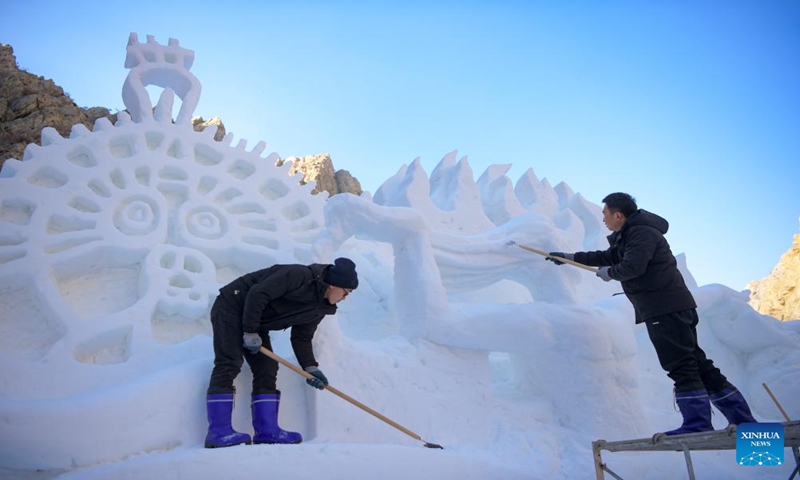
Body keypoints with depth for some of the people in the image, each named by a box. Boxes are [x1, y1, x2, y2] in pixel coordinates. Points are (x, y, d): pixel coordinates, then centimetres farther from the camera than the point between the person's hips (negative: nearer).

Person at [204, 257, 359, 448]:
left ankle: (266, 430, -1)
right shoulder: (300, 275, -26)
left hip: (257, 323, 9)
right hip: (232, 307, -9)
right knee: (230, 364, -17)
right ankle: (218, 431, -16)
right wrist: (250, 331, -24)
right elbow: (257, 294, -28)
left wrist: (310, 367, -10)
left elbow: (302, 337, 3)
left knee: (267, 368, 0)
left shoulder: (319, 308, 1)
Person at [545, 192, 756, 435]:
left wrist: (608, 273, -4)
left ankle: (698, 423, -7)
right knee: (696, 363, 10)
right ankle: (741, 418, 14)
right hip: (669, 307, 10)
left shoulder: (642, 232, -12)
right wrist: (570, 257, 33)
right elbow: (608, 256, 33)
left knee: (681, 366, -9)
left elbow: (632, 267, -24)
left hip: (667, 308, -10)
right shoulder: (628, 236, 20)